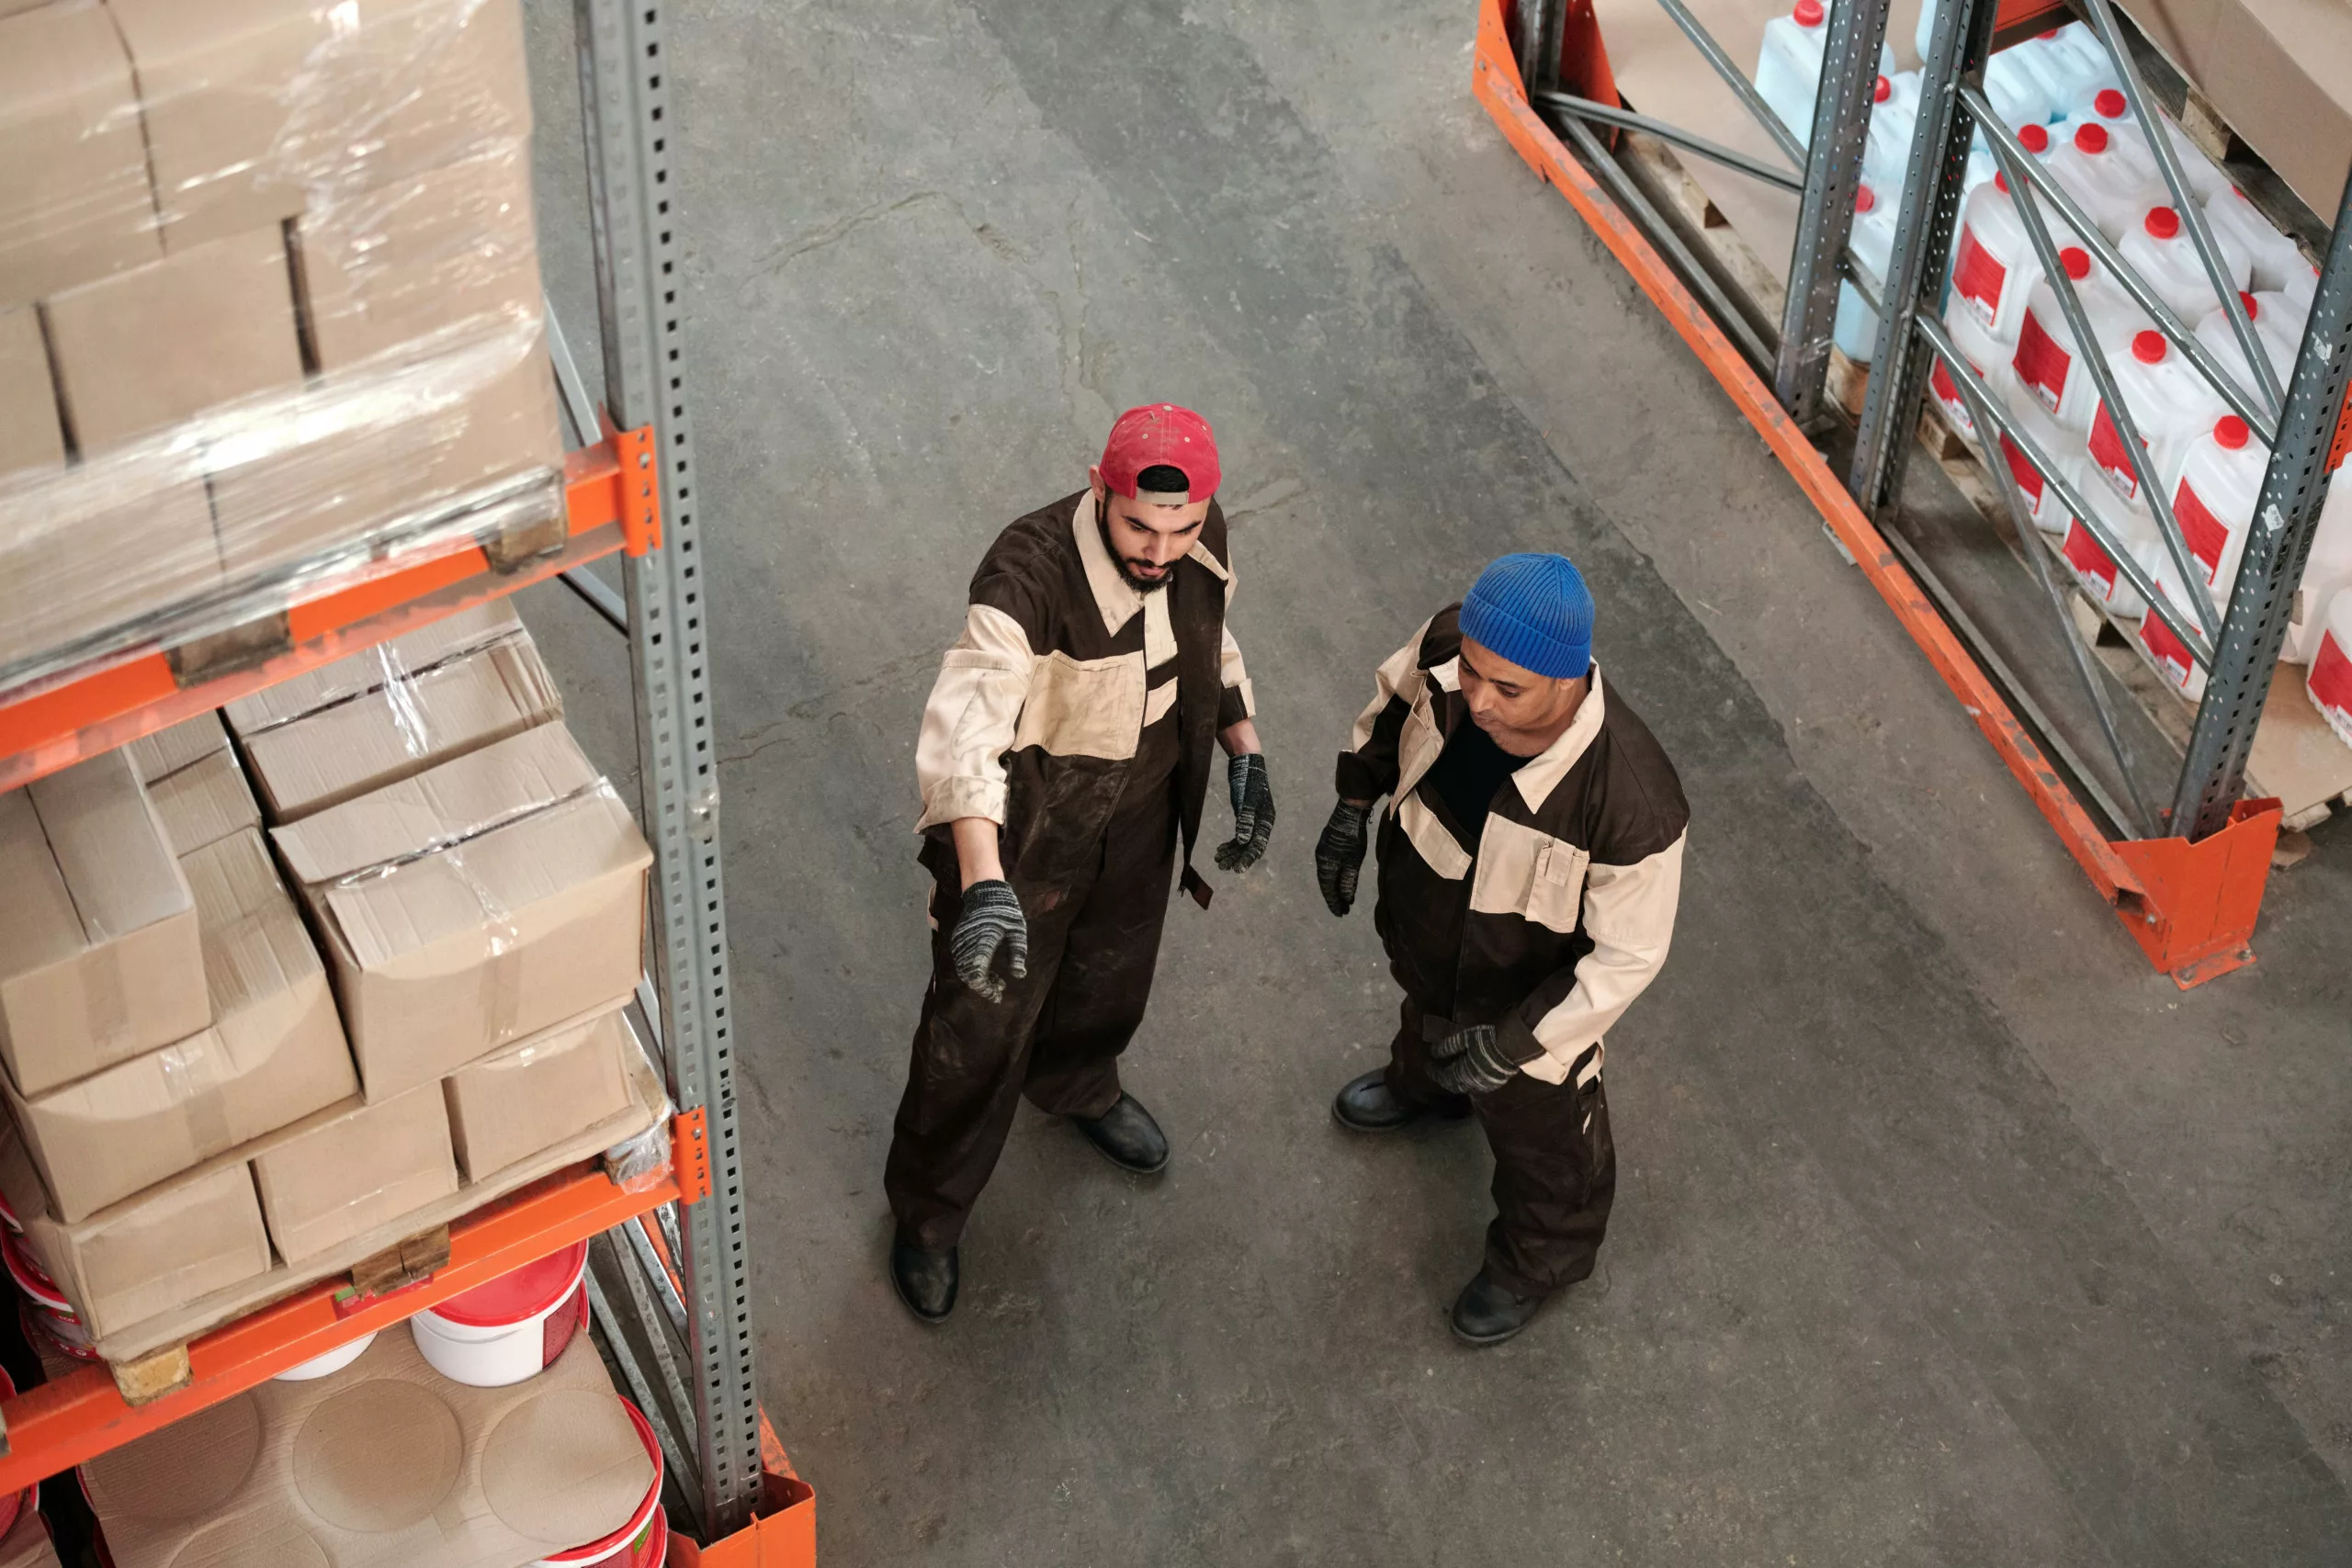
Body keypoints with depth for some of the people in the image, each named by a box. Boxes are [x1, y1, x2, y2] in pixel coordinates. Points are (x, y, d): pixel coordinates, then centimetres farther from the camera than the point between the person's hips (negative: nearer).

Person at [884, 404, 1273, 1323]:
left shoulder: (1202, 544, -18)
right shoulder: (1030, 577, -39)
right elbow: (964, 729, -53)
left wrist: (1246, 756, -3)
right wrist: (984, 885, -65)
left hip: (1140, 813, 6)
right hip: (1019, 827, -6)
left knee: (1111, 971, 32)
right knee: (980, 1025, 10)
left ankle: (1077, 1086, 67)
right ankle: (928, 1214, 37)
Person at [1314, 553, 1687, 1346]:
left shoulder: (1631, 805, -46)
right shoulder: (1449, 645, -32)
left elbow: (1628, 956, -29)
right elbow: (1397, 694, -4)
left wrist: (1518, 1042, -27)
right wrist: (1354, 805, -2)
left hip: (1527, 1000, -5)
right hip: (1421, 937, 5)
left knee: (1539, 1137, 26)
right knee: (1426, 1014, 40)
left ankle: (1542, 1259, 59)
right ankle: (1423, 1082, 77)